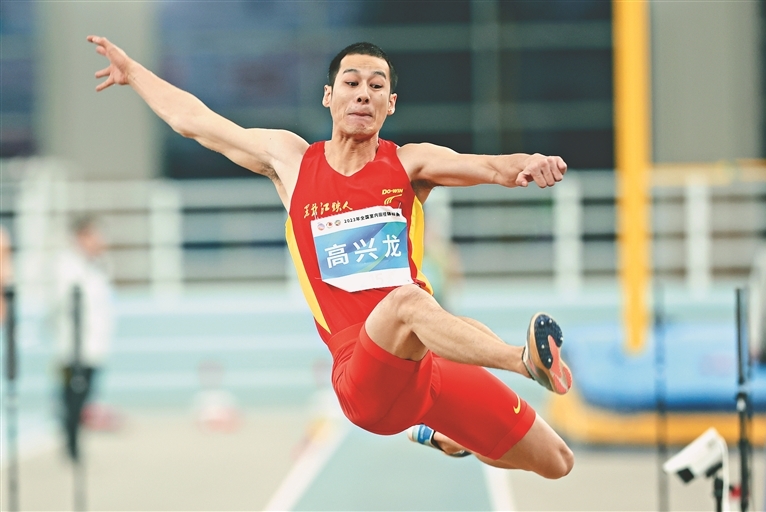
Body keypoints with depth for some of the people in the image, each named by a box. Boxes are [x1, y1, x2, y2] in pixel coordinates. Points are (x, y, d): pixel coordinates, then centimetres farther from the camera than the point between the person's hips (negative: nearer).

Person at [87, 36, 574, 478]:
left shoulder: (408, 163, 5)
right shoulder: (289, 159, 9)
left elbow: (489, 167, -14)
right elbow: (194, 120, 21)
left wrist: (523, 165, -36)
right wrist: (133, 71, 31)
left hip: (435, 367, 3)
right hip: (364, 376, -3)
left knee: (557, 463, 10)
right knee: (406, 300, -39)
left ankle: (439, 435, 38)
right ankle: (528, 359, -37)